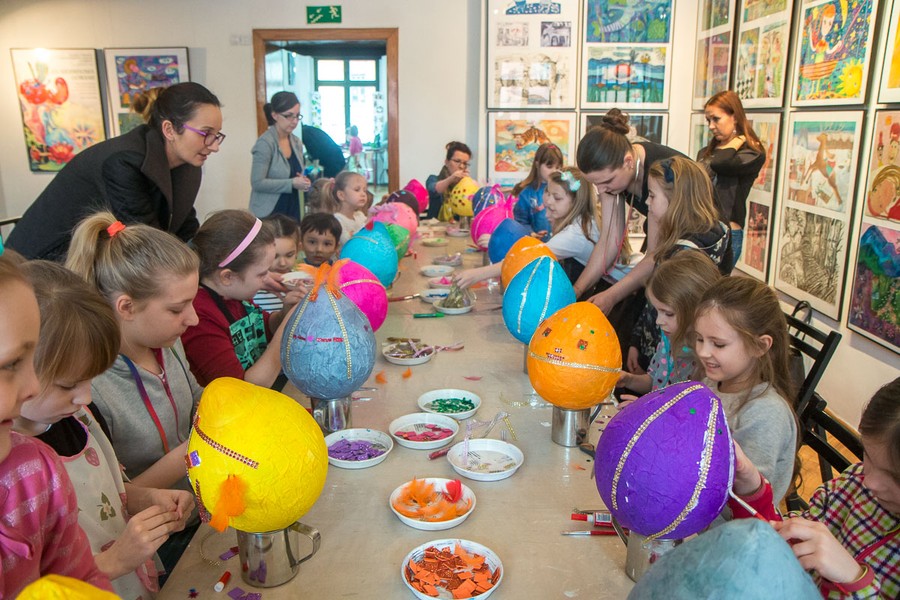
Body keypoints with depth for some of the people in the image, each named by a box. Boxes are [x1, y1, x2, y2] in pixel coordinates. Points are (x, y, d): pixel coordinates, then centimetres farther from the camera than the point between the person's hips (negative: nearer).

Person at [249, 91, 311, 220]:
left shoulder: (296, 142, 9)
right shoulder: (265, 143, -13)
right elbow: (257, 182, -18)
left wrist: (302, 182, -1)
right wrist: (292, 183, -20)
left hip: (293, 211, 7)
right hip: (269, 214, -7)